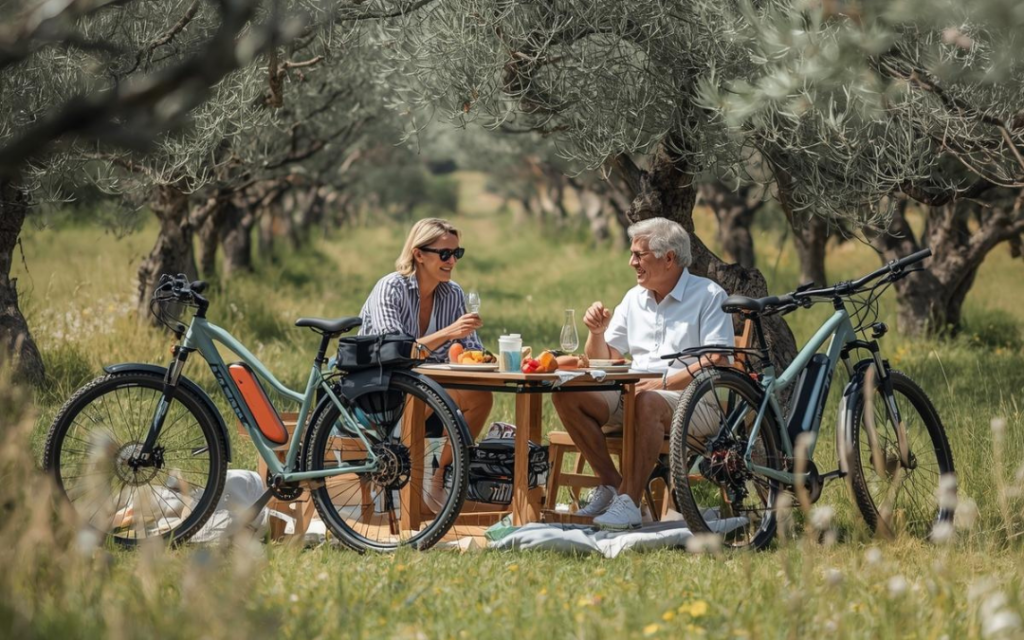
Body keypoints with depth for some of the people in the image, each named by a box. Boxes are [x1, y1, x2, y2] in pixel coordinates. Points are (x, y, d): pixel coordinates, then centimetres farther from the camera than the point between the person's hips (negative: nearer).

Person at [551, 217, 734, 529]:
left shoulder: (709, 295, -1)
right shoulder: (634, 298, 18)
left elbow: (718, 362, -13)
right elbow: (603, 360, 17)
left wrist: (665, 382, -22)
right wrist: (597, 332, -4)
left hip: (689, 399, -6)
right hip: (632, 393, 6)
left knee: (647, 403, -40)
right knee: (566, 394, -17)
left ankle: (629, 501, -34)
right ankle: (612, 484, -12)